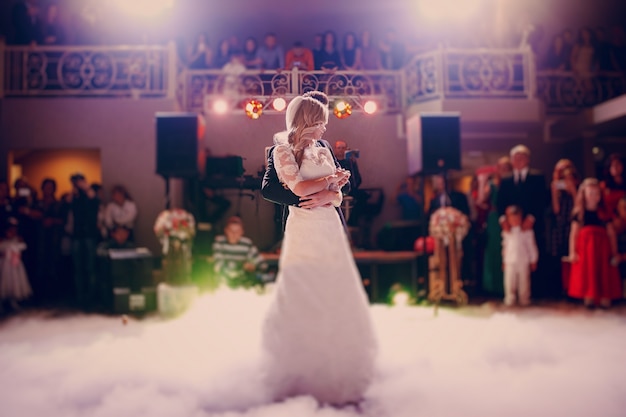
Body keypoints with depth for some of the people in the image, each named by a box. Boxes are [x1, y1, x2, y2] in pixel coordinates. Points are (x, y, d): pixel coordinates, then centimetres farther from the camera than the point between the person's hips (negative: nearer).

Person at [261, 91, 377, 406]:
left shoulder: (323, 151, 15)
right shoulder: (283, 151, -1)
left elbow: (337, 196, 11)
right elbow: (299, 187, -14)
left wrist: (324, 195, -12)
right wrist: (332, 180, -1)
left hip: (331, 230, 5)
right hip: (303, 231, -5)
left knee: (336, 299, 5)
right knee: (302, 300, -1)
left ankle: (336, 373, 16)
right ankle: (300, 377, 11)